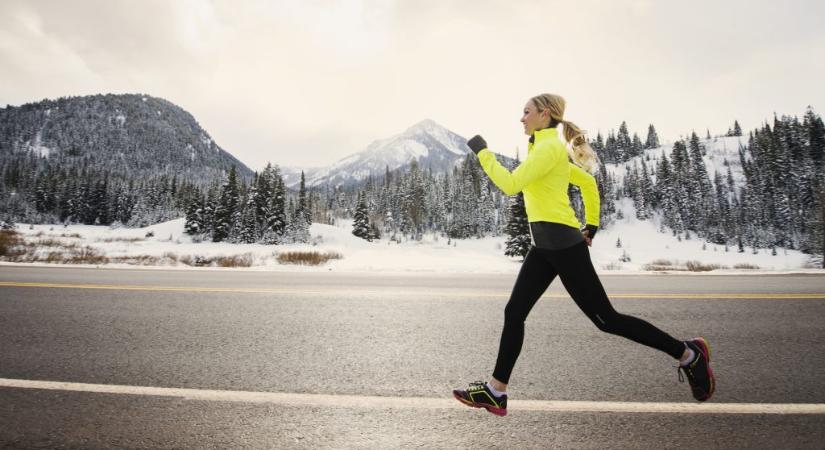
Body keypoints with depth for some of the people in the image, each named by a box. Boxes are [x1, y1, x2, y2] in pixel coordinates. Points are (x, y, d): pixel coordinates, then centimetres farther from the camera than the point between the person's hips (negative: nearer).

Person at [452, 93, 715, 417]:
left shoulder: (549, 146, -11)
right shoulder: (549, 148, 18)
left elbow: (511, 184, -20)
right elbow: (588, 182, 26)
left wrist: (482, 152, -10)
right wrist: (591, 225, 27)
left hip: (562, 243, -10)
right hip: (544, 246, 10)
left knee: (606, 319, 0)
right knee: (514, 313, 6)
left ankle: (687, 353, 19)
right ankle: (495, 392, 13)